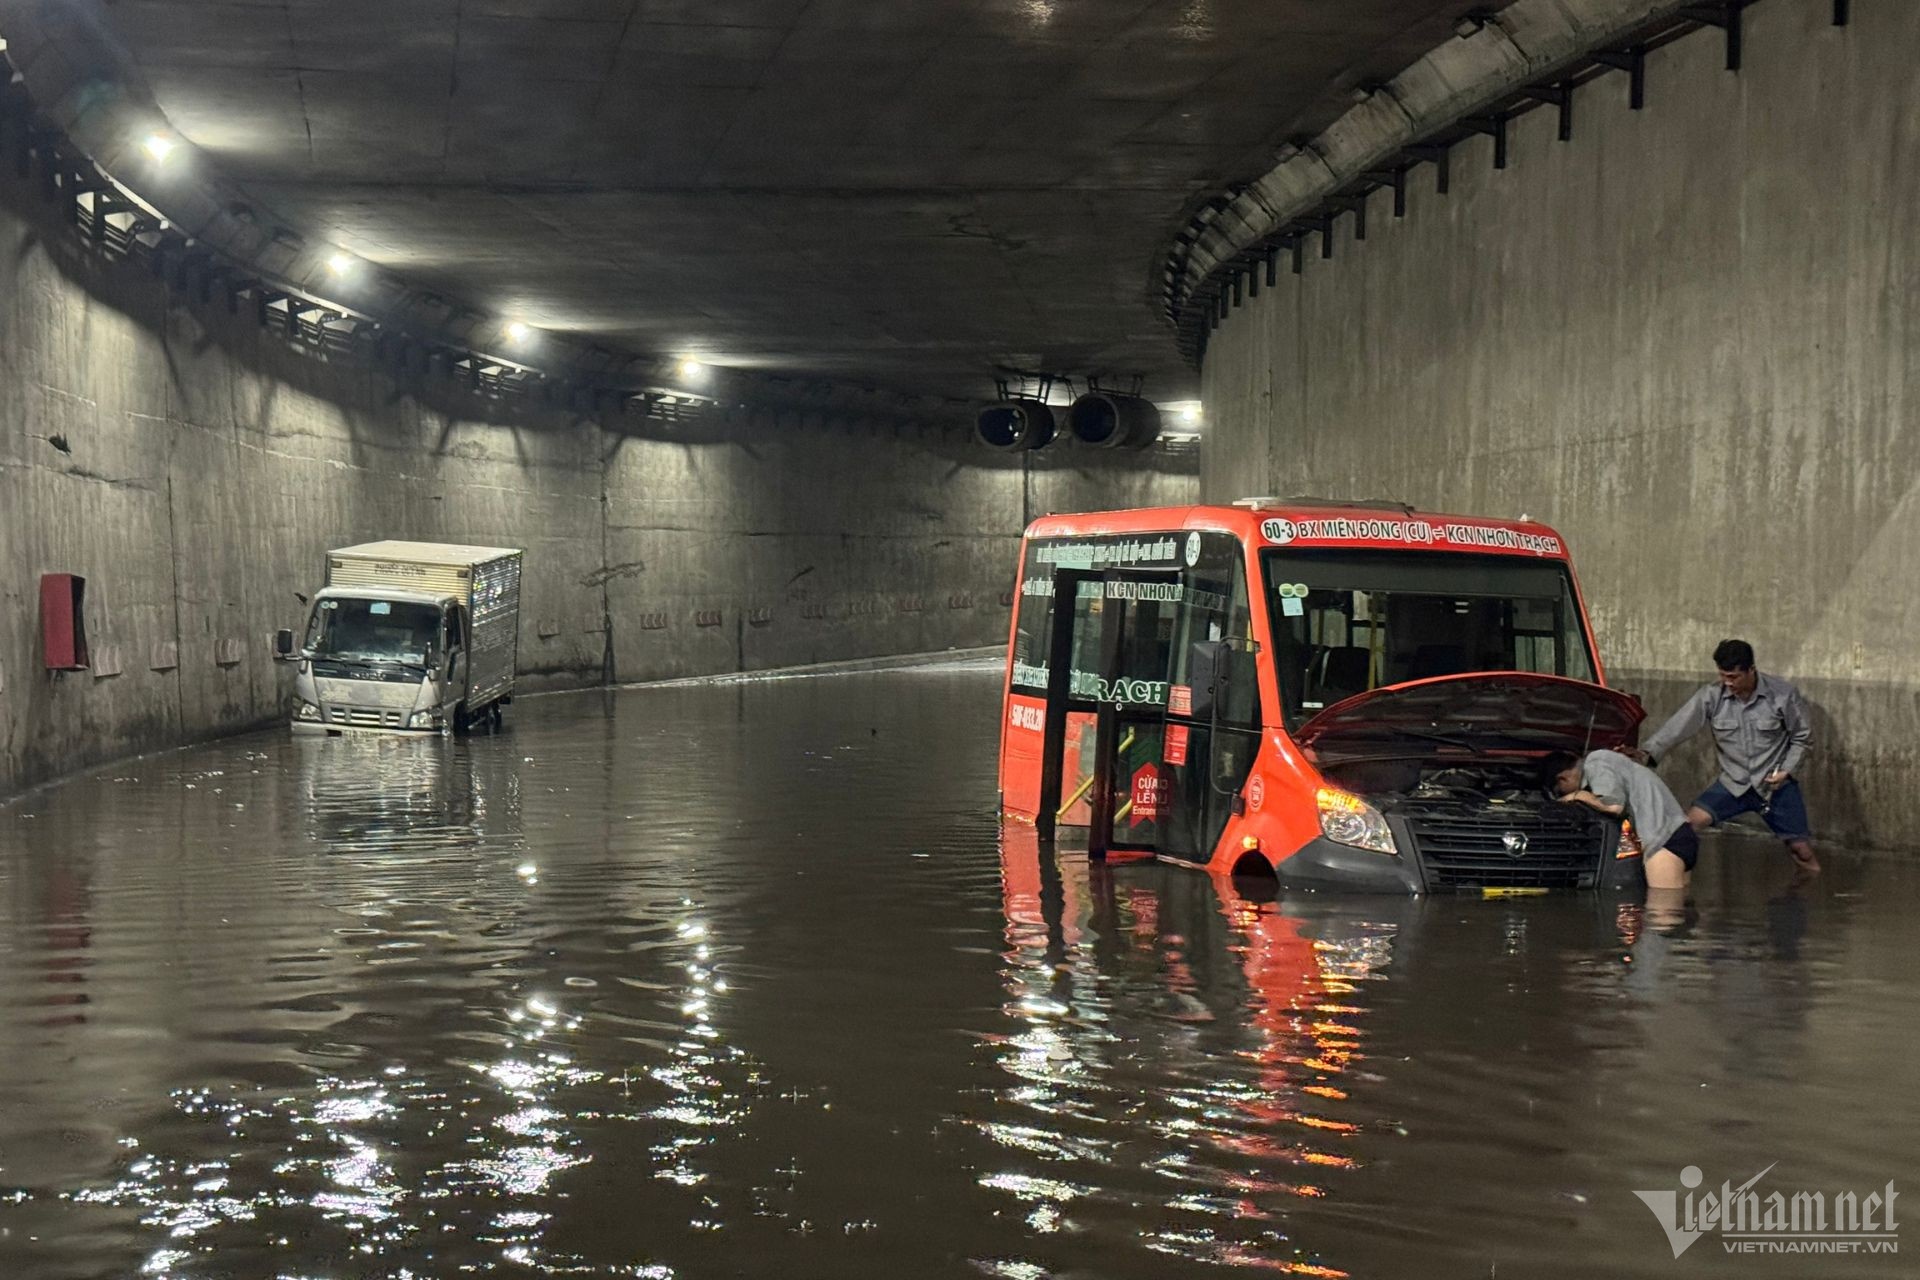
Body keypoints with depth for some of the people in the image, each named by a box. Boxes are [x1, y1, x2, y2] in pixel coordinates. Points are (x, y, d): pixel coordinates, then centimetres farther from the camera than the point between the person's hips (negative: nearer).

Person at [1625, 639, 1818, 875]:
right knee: (1690, 823, -18)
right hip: (1734, 783, 1)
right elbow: (1678, 726, -20)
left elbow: (1802, 738, 0)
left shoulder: (1782, 694, -13)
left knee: (1802, 852, 0)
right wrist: (1647, 753, -34)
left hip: (1776, 785, -1)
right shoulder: (1712, 696, -11)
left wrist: (1786, 770, -13)